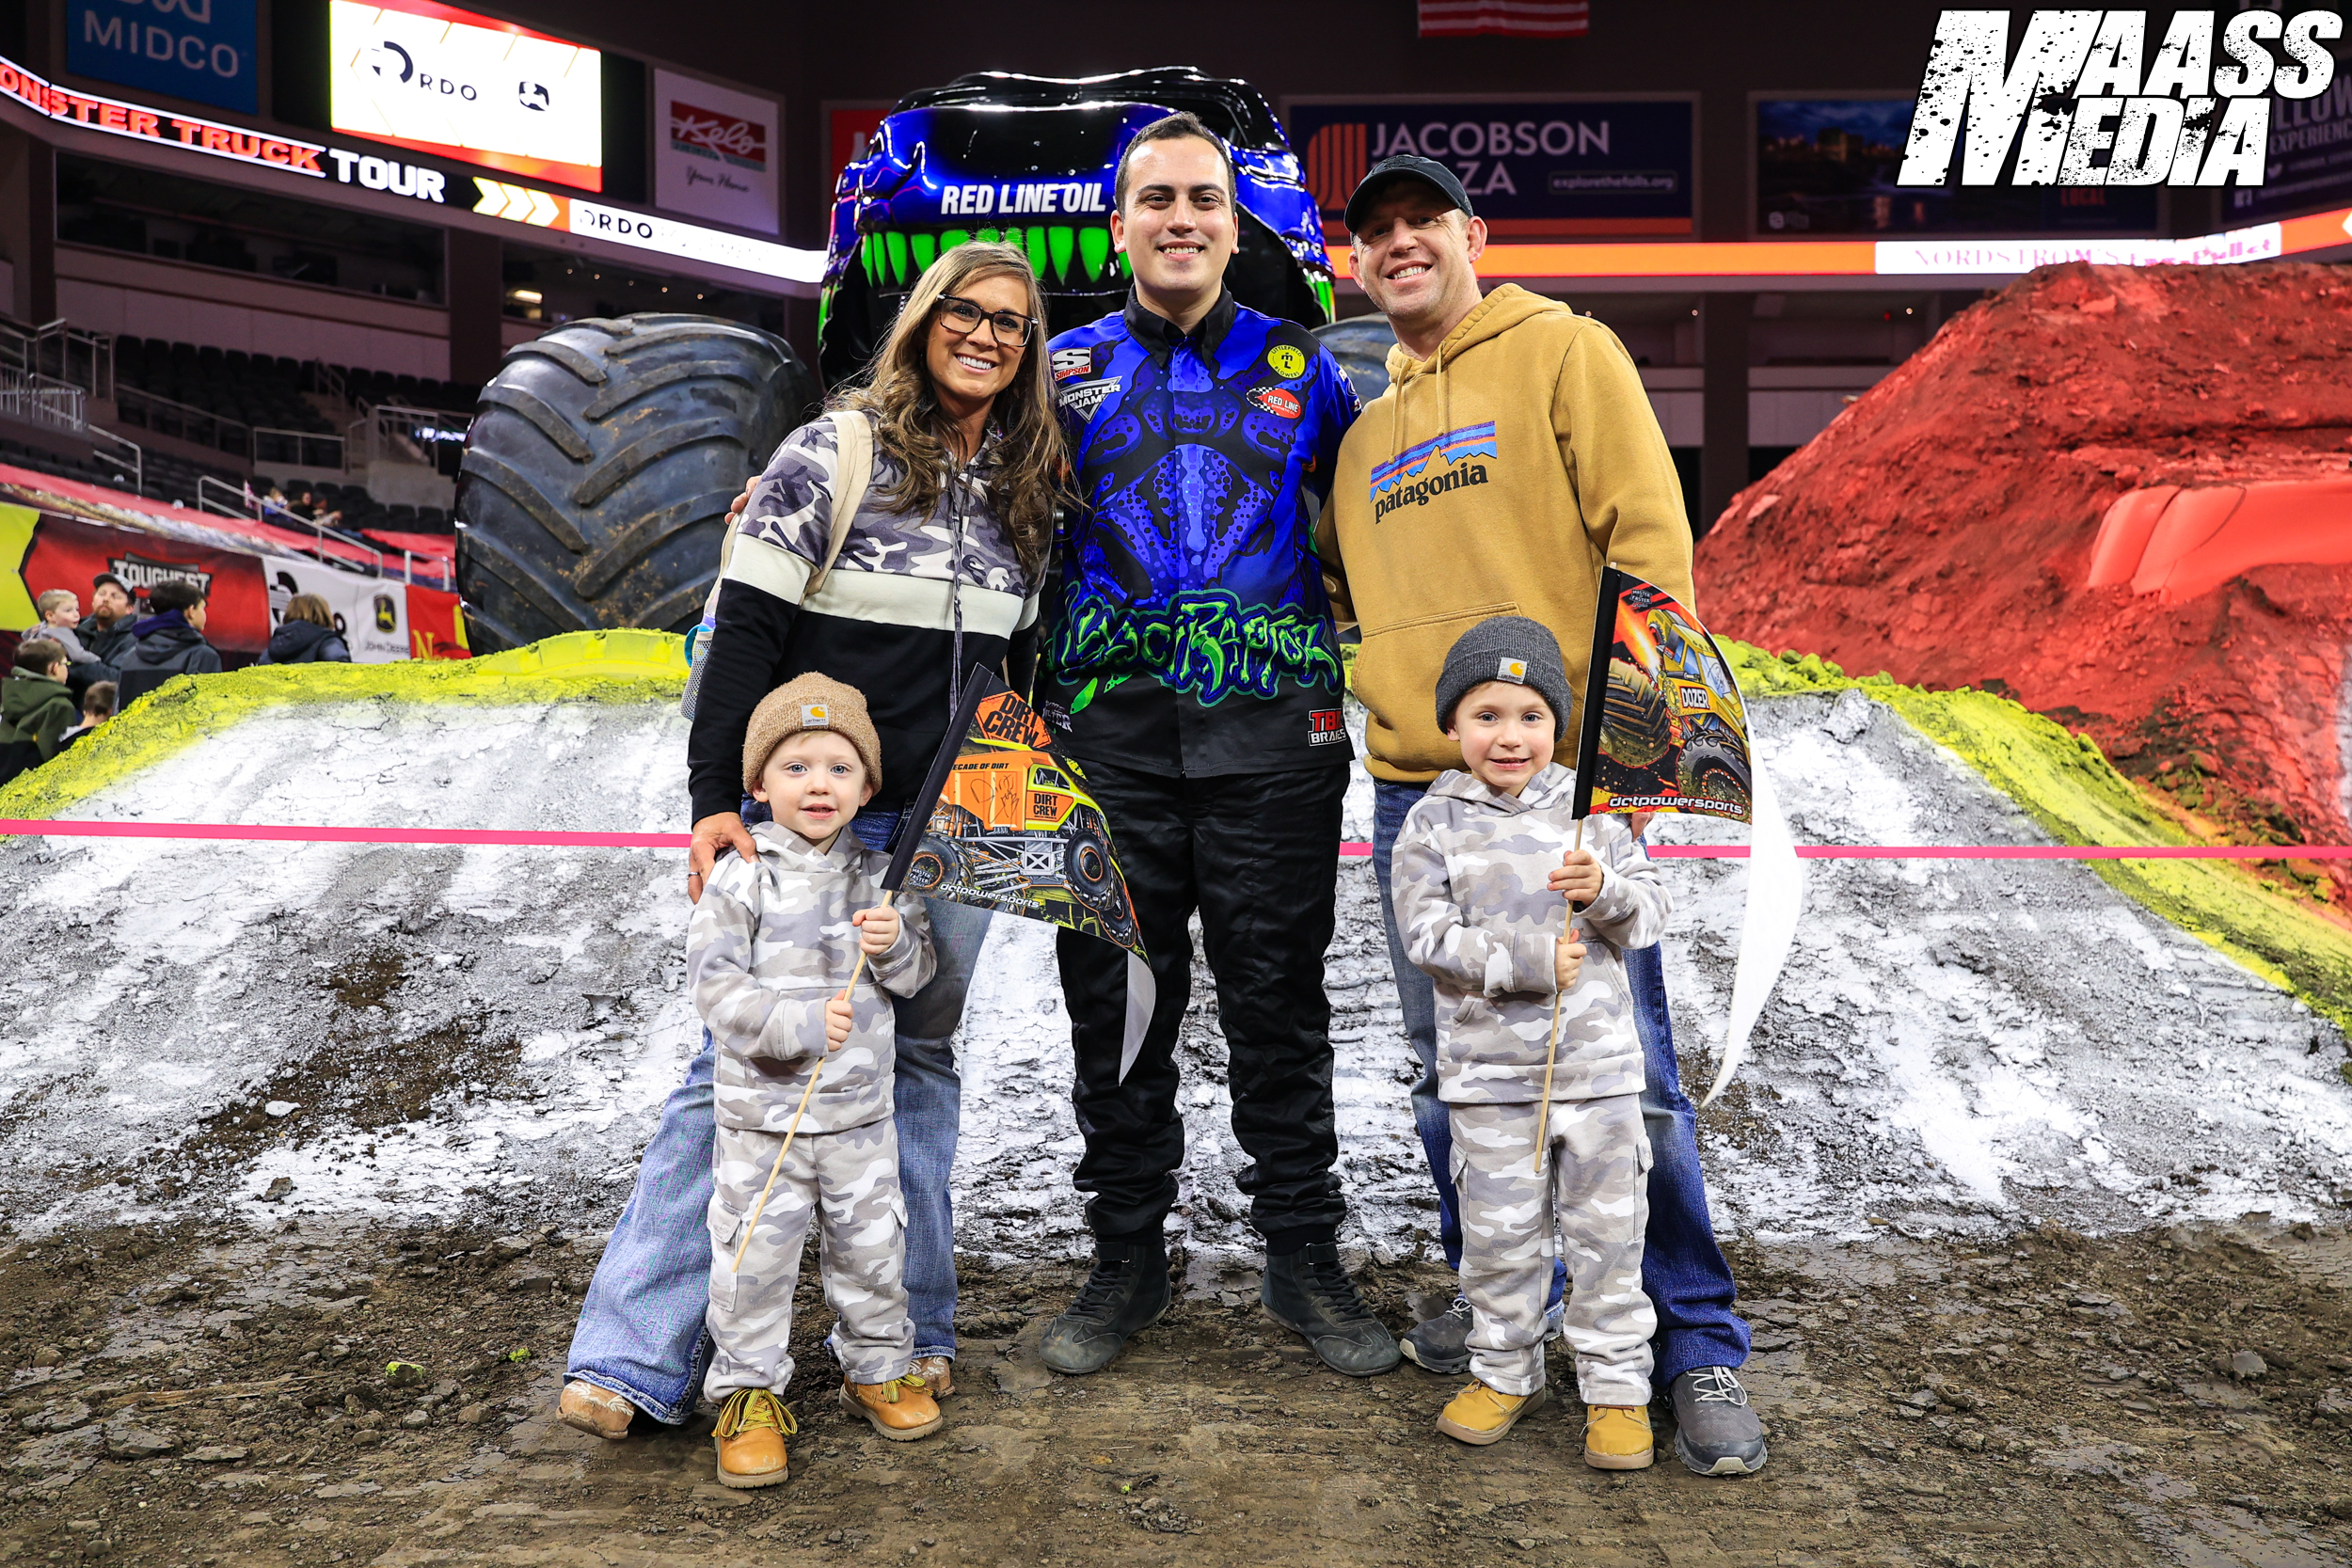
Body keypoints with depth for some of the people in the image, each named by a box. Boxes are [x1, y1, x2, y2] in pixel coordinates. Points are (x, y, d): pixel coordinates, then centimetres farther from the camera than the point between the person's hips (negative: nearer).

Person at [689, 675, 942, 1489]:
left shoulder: (878, 876, 3)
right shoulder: (740, 879, -8)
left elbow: (920, 972, 7)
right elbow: (713, 984, -14)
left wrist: (895, 946, -16)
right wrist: (799, 1025, -23)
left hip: (861, 1111, 3)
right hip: (762, 1111, -3)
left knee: (871, 1246, 13)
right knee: (755, 1256, 3)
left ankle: (877, 1368, 34)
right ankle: (749, 1392, 20)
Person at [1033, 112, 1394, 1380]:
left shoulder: (1301, 369, 11)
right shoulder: (1065, 374, 11)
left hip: (1274, 736, 0)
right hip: (1110, 738, 1)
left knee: (1279, 1006, 5)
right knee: (1115, 1008, 6)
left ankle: (1303, 1258, 19)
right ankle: (1127, 1259, 22)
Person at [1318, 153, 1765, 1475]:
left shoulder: (1563, 351, 3)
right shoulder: (1367, 427, 20)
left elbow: (1649, 535, -6)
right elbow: (1339, 587, 28)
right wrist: (1375, 713, 9)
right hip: (1413, 786, 6)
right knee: (1453, 1071, 11)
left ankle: (1700, 1351, 8)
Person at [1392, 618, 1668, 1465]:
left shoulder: (1590, 809, 1)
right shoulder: (1434, 823, -4)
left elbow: (1650, 913, 2)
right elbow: (1427, 935, -10)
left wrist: (1605, 891, -20)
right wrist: (1526, 960, -19)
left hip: (1598, 1062, 1)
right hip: (1488, 1071, -1)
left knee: (1609, 1231, 8)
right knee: (1499, 1234, 10)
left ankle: (1617, 1386, 22)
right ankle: (1505, 1372, 29)